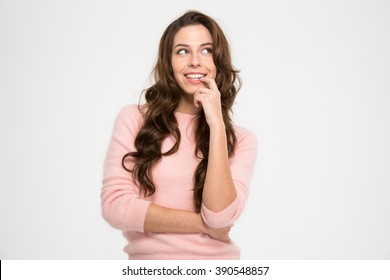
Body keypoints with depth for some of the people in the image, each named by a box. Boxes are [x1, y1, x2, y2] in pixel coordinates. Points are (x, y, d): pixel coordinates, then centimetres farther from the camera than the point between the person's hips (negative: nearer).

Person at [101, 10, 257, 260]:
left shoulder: (240, 139, 3)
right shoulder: (134, 119, 1)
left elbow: (220, 216, -11)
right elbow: (114, 206, -7)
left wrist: (216, 124, -13)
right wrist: (204, 224, -7)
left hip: (218, 257, 1)